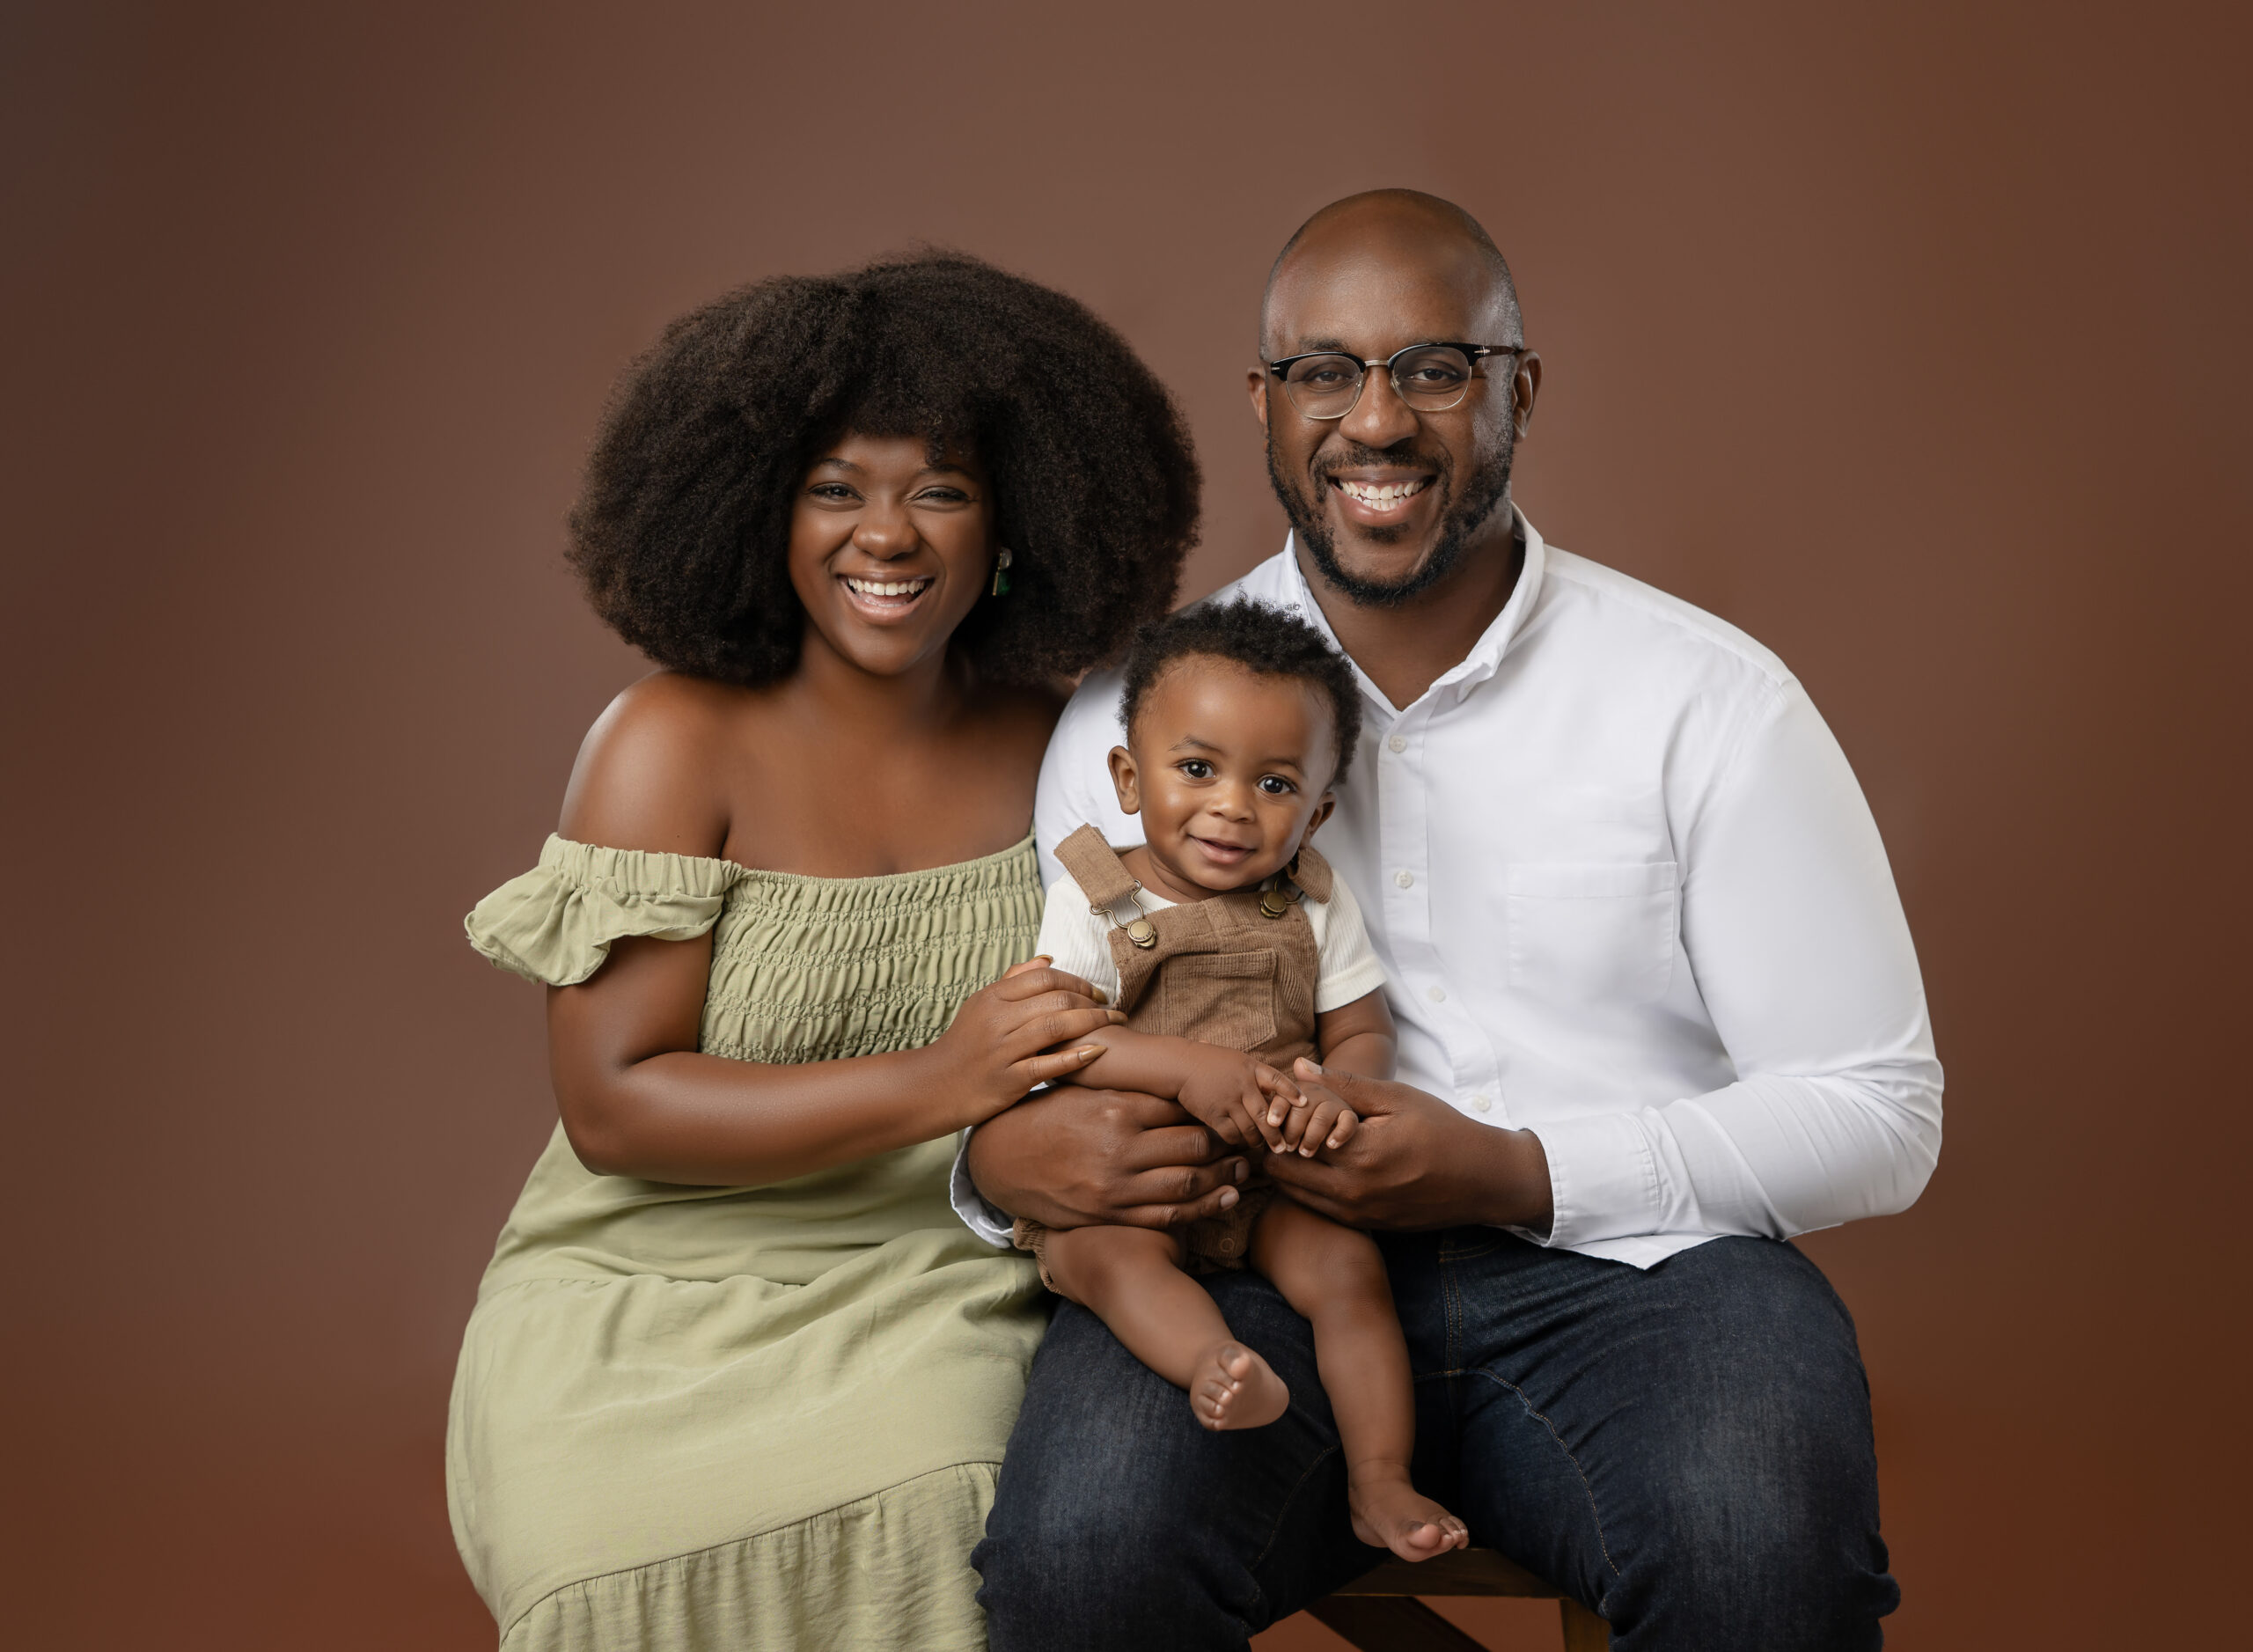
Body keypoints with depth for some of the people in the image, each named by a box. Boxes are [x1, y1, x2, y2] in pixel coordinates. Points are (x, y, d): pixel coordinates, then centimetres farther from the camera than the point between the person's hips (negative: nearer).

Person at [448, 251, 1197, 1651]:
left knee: (928, 1531, -29)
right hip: (659, 1312, -2)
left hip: (938, 1310, 2)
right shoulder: (676, 745, -4)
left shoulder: (1063, 747, 6)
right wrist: (933, 1086, -21)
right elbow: (614, 1108, -10)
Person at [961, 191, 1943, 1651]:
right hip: (1247, 1264, 1)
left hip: (1623, 1262, 0)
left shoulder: (1710, 701, 0)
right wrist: (1003, 1159, -16)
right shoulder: (1130, 715, 6)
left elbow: (1878, 1112, 0)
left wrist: (1516, 1173, -13)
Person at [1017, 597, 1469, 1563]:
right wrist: (1190, 1069, -28)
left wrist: (1337, 1095, -22)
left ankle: (1378, 1482, -15)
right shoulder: (1093, 899, -5)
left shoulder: (1312, 909, 4)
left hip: (1276, 1177, 2)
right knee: (1103, 1256, -32)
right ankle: (1216, 1368, -55)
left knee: (1348, 1267, -21)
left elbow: (1361, 1032, 3)